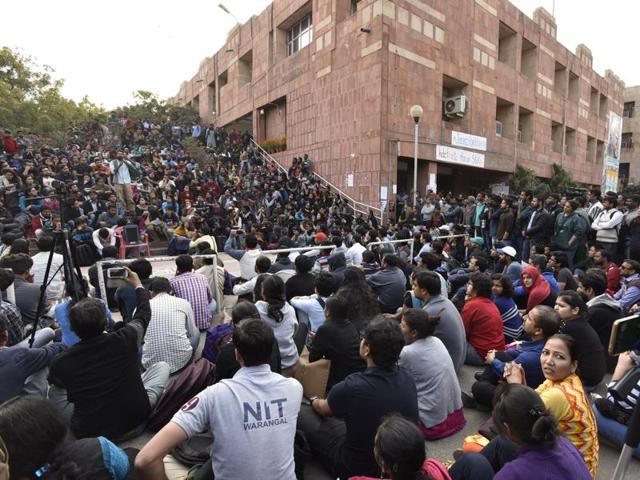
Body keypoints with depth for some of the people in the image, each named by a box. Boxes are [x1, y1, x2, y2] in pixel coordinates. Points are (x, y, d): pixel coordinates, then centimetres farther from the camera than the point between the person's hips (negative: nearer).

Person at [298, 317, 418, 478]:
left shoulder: (352, 387, -33)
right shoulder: (407, 379, -16)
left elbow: (323, 409, -8)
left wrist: (314, 401, 17)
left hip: (359, 468, -5)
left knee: (302, 412, 7)